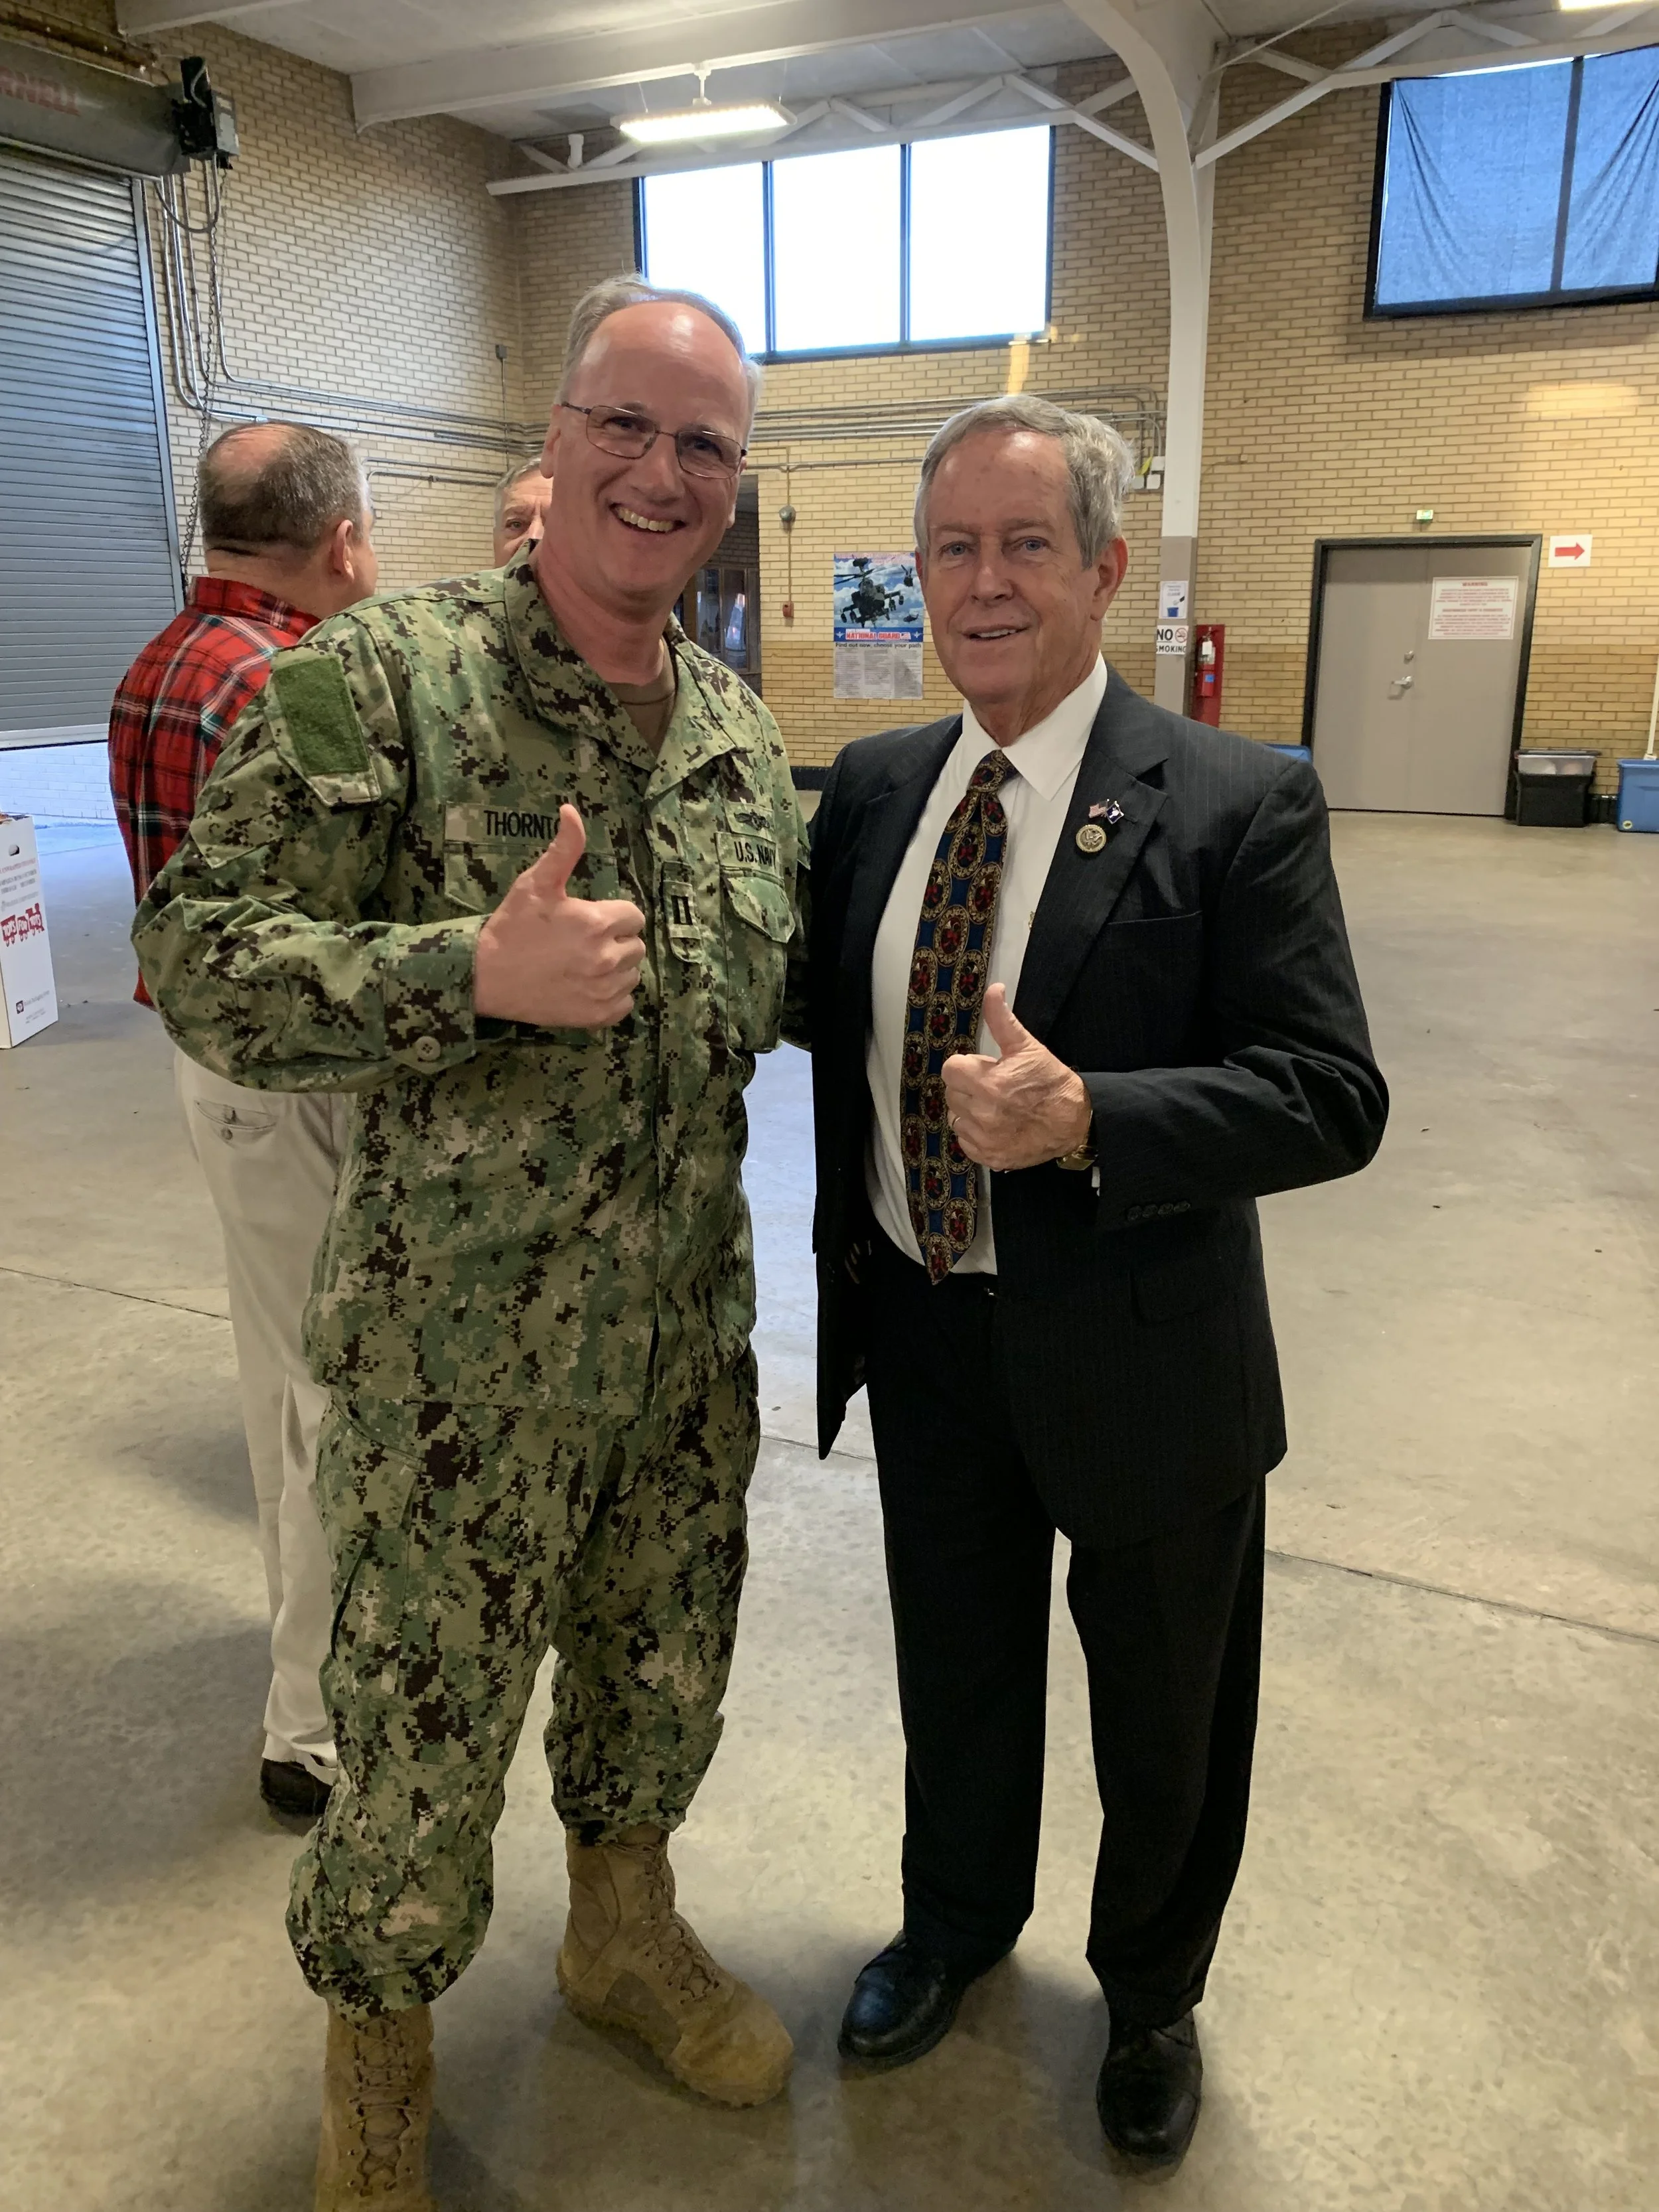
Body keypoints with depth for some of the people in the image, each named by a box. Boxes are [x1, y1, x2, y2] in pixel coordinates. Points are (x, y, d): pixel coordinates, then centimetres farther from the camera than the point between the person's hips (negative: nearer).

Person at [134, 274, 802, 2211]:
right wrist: (477, 970, -27)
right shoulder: (380, 675, -12)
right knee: (418, 1735, 13)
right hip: (457, 1356, -5)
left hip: (685, 1334, 6)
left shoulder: (740, 729, 7)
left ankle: (623, 1928, 53)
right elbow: (200, 964, -15)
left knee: (662, 1671, 23)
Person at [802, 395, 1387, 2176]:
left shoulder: (1235, 805, -15)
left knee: (1162, 1720, 20)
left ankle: (1150, 1993, 51)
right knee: (955, 1674, 25)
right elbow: (821, 1011, 10)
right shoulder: (871, 788, 1)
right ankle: (955, 1924, 55)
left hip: (1138, 1358, -3)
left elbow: (1333, 1094, -20)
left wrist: (1083, 1121, -32)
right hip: (923, 1330, 4)